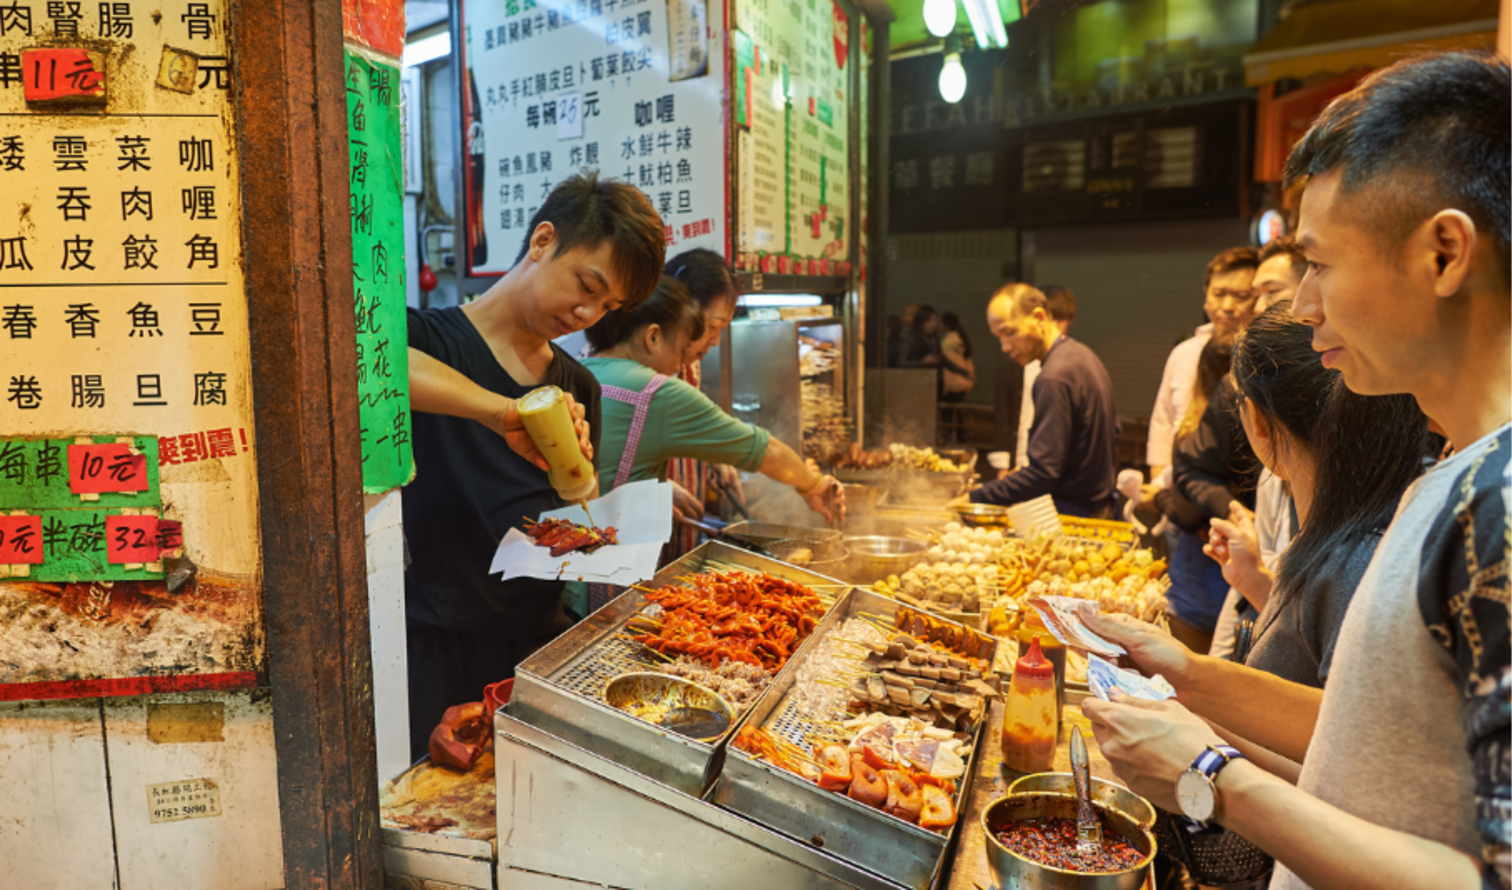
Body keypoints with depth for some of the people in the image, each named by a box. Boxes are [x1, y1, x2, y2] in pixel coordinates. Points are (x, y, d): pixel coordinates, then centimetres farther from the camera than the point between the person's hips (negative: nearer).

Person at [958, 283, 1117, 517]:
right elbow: (1113, 434, 19)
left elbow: (1044, 473, -24)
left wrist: (974, 499, -22)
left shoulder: (1054, 378, -21)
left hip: (1066, 515, -10)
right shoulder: (1081, 354, 9)